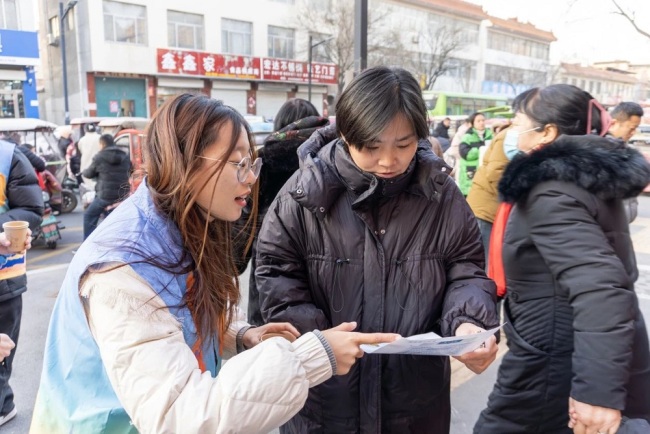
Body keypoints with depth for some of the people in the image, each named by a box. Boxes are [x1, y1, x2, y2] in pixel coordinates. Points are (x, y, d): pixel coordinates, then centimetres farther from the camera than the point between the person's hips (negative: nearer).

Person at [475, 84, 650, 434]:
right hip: (575, 362, 9)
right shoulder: (586, 178, 7)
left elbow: (599, 288, -32)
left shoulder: (550, 192, -22)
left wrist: (597, 390, -34)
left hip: (557, 374, -9)